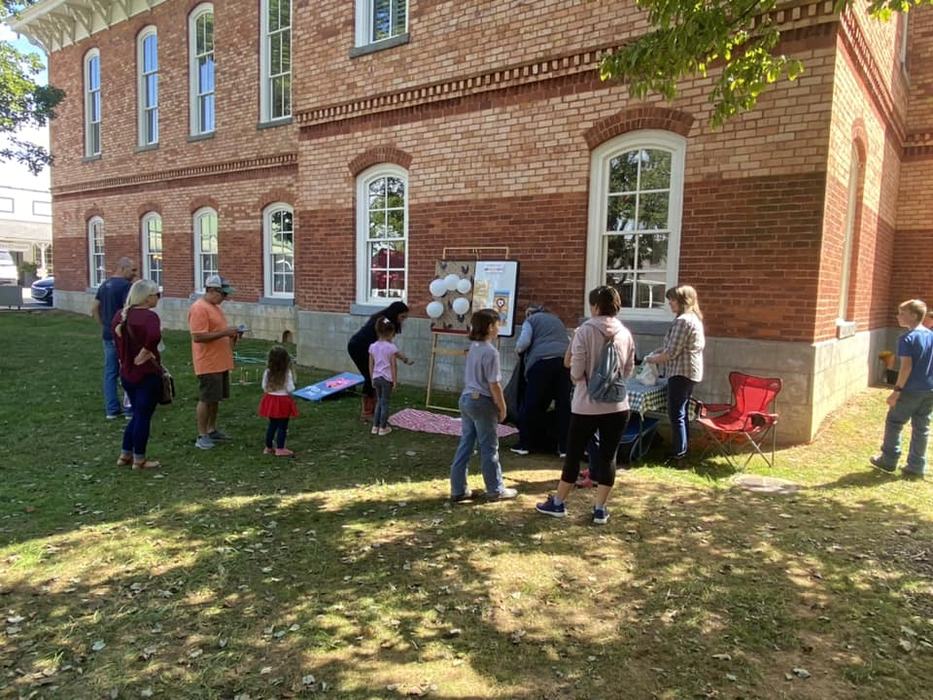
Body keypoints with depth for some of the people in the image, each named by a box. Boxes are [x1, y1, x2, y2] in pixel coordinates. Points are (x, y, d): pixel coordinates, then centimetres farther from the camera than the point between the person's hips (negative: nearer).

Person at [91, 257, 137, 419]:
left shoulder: (104, 285, 12)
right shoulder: (126, 285, -15)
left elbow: (94, 309, 16)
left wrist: (104, 325, 17)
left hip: (108, 336, 8)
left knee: (110, 372, 10)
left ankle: (111, 410, 15)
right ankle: (131, 409, 7)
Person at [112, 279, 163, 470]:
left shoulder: (120, 315, 7)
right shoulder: (149, 316, -19)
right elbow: (154, 336, -38)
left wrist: (125, 359, 13)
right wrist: (143, 354, -23)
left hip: (127, 373, 8)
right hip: (147, 374, -8)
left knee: (137, 415, 21)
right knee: (144, 416, 4)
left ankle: (125, 455, 27)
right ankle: (139, 460, 13)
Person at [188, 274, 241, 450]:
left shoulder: (215, 307, 15)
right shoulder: (199, 309, -17)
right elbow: (198, 337, -23)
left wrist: (231, 335, 5)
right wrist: (224, 333, -23)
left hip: (221, 362, 9)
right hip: (208, 364, -9)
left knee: (216, 398, 15)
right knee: (206, 399, -2)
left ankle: (212, 430, 26)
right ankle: (202, 436, 7)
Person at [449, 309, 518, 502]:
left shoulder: (473, 347, 9)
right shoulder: (490, 351, -17)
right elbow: (494, 385, -17)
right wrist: (502, 407, -7)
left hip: (466, 399, 8)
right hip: (483, 402, -8)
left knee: (465, 445, 12)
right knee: (489, 448, 4)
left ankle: (458, 489, 17)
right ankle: (496, 490, 17)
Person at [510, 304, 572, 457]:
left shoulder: (530, 320, 14)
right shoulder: (557, 319, 32)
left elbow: (524, 342, -2)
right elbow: (567, 342, 28)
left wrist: (518, 349, 17)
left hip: (542, 361, -5)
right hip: (565, 360, 5)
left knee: (532, 404, 4)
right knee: (564, 404, 6)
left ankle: (524, 444, 11)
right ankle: (564, 447, 8)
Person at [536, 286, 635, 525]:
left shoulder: (584, 331, -12)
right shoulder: (626, 334, 1)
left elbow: (576, 371, -12)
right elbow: (629, 370, 8)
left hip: (587, 405, -3)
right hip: (617, 406, 3)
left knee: (574, 454, 10)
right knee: (608, 456, 11)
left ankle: (558, 503, 23)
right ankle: (600, 509, 17)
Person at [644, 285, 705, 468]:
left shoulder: (683, 321, -18)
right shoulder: (694, 318, 15)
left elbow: (672, 353, -19)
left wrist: (652, 359, -5)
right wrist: (659, 351, 12)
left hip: (681, 373, -10)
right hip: (690, 372, 11)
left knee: (676, 415, -5)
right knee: (681, 414, 17)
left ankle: (678, 458, -1)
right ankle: (680, 452, 26)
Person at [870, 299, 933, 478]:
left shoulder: (907, 338, -14)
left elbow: (906, 366, -19)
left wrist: (896, 390, -16)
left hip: (911, 390, -7)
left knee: (893, 423, 7)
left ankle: (888, 461, 14)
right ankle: (916, 467, 15)